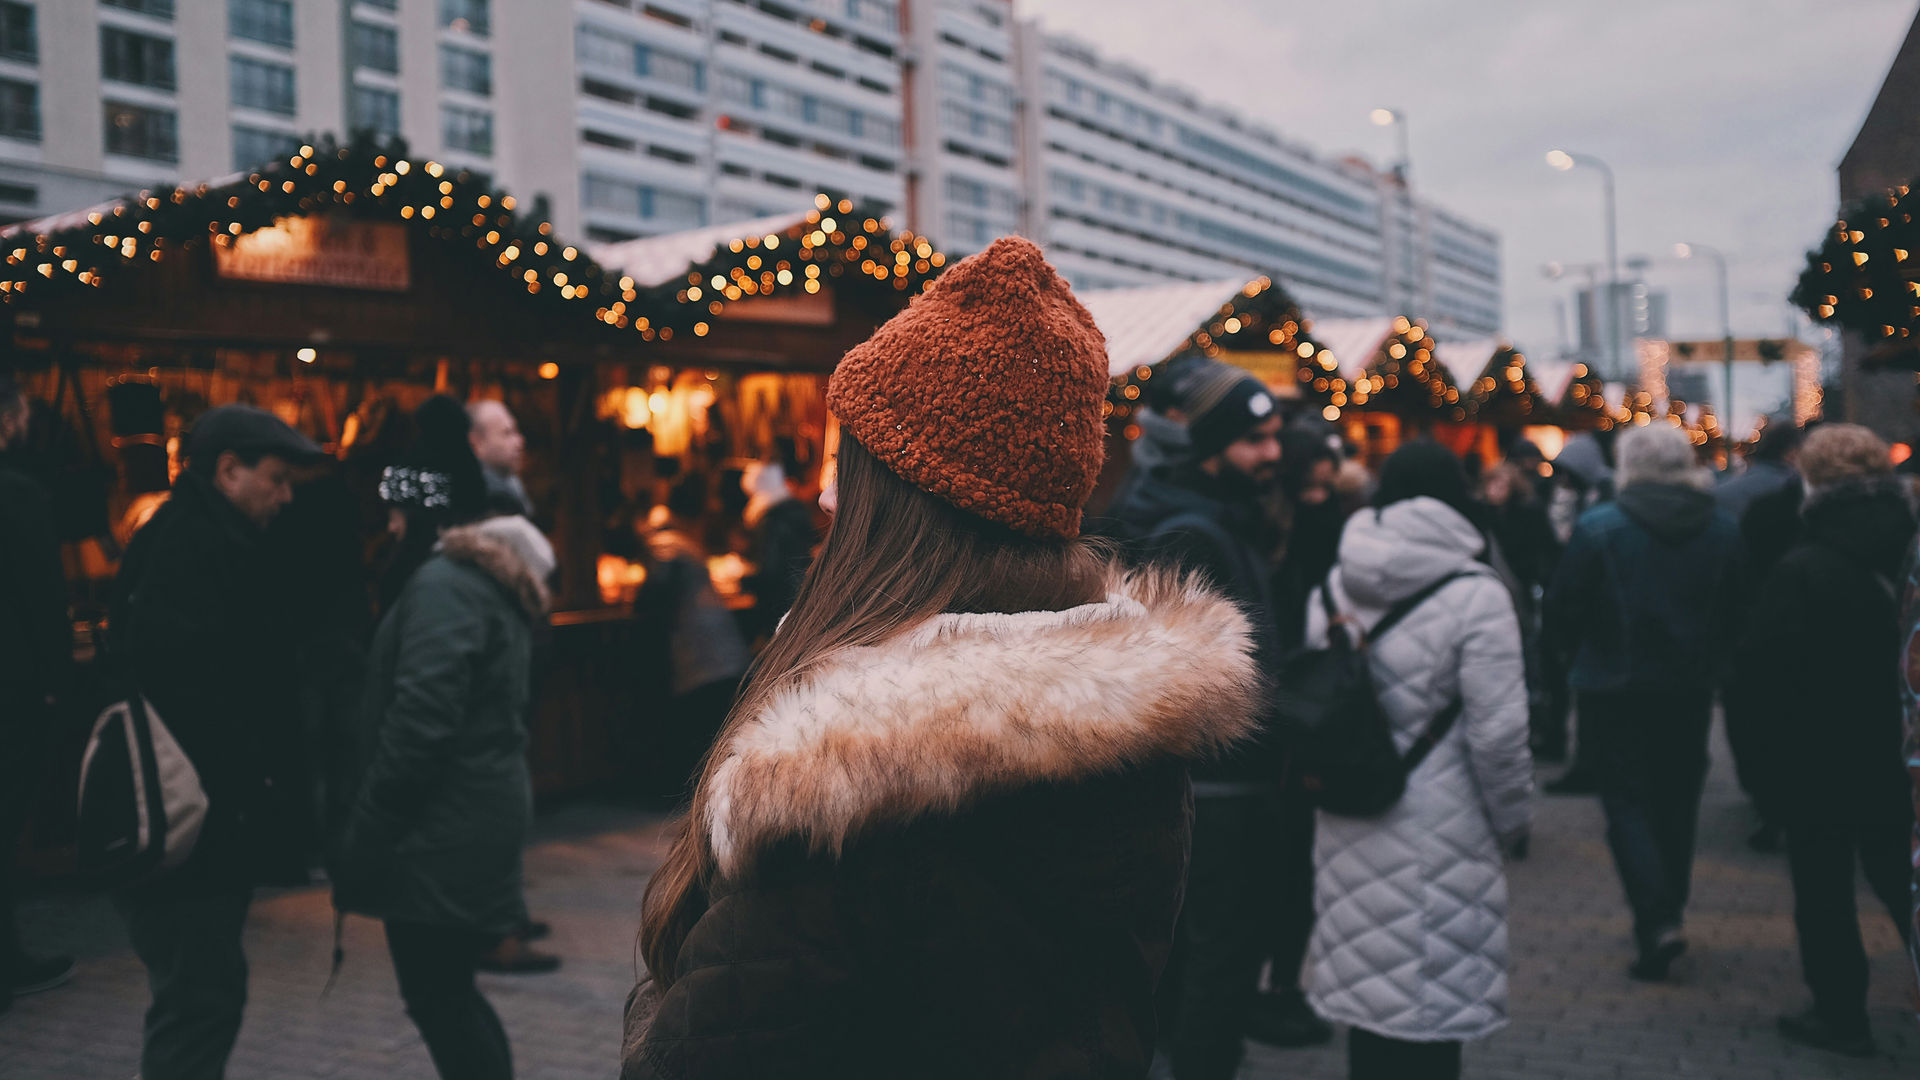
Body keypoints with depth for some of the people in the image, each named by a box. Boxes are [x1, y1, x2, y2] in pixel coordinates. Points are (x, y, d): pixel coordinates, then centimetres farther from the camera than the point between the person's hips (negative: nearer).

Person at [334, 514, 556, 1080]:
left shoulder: (443, 584, -11)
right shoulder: (505, 605, 18)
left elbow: (421, 715, -23)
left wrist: (364, 834, -20)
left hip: (444, 824, -9)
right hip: (480, 814, 9)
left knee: (438, 999, -2)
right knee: (449, 994, 17)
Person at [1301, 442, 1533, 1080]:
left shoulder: (1333, 589, 5)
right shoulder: (1475, 595, -12)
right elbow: (1497, 732, -13)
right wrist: (1512, 820, 2)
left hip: (1348, 828, 5)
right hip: (1438, 835, -5)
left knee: (1366, 984, 16)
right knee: (1431, 1002, 5)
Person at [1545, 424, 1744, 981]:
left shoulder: (1599, 528, -12)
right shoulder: (1722, 530, 1)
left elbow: (1562, 609, -10)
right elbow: (1737, 612, 7)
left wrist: (1587, 658, 7)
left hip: (1615, 689, -4)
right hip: (1690, 689, 4)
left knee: (1627, 804, 1)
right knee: (1677, 802, 16)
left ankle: (1657, 921, -14)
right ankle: (1667, 912, 28)